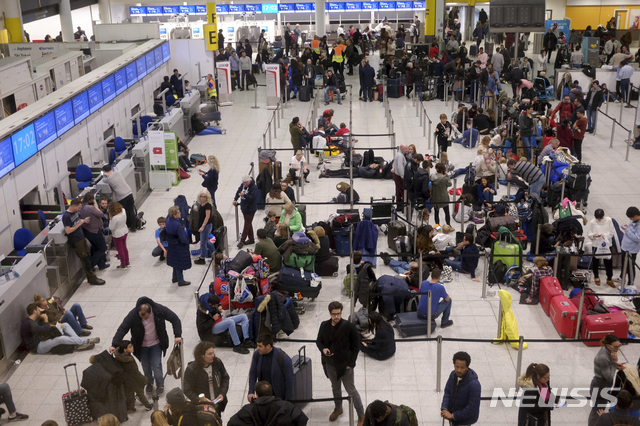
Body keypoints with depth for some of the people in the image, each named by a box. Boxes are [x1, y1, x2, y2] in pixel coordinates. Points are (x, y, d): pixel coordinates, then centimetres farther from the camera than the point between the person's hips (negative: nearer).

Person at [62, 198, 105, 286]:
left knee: (88, 258, 12)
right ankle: (92, 279, 5)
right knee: (85, 260, -3)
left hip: (81, 238, 8)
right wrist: (79, 224, -21)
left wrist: (84, 220, 2)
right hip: (75, 242, -8)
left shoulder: (76, 212, 5)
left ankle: (91, 277, 22)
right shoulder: (66, 216, -20)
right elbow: (68, 231, -24)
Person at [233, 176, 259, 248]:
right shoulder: (243, 185, 3)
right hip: (244, 207, 8)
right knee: (248, 224, 17)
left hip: (250, 209, -8)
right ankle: (251, 239, 28)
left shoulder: (254, 188, -20)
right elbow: (238, 192, 13)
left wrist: (244, 195, -44)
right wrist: (235, 199, -2)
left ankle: (242, 241, -2)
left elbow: (252, 198, -29)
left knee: (247, 224, -5)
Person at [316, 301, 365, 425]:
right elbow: (319, 341, 9)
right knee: (335, 388, 24)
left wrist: (350, 363, -13)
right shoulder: (324, 325, -5)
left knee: (351, 391, 4)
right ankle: (338, 408, 48)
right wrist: (323, 349, -14)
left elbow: (356, 346, -10)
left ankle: (361, 416, 20)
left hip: (345, 365, -5)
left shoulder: (348, 326, -18)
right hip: (330, 364, 5)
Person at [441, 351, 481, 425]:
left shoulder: (474, 384, -32)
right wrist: (444, 409, -20)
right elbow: (447, 393, -3)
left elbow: (472, 409, -28)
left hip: (465, 419, -6)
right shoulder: (453, 374, -12)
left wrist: (453, 415, -24)